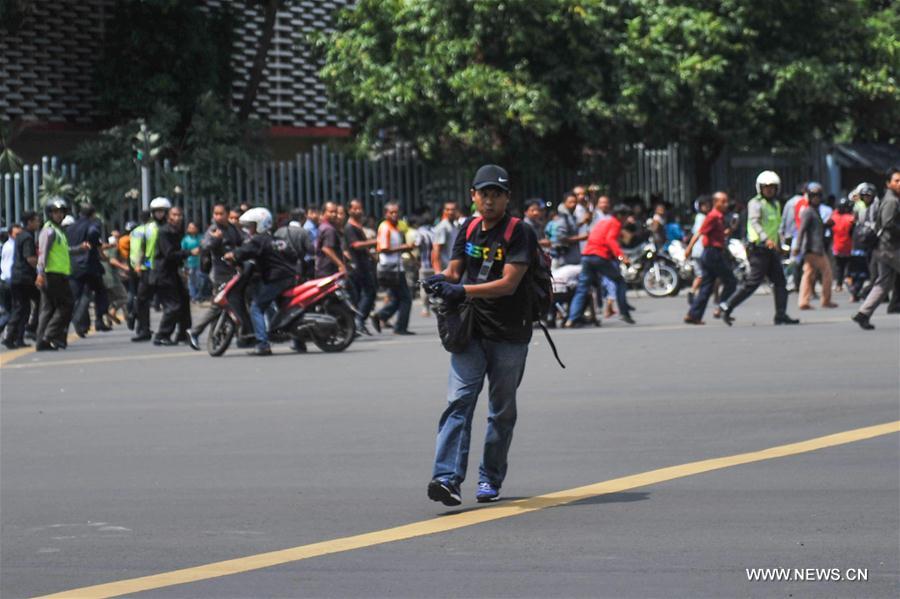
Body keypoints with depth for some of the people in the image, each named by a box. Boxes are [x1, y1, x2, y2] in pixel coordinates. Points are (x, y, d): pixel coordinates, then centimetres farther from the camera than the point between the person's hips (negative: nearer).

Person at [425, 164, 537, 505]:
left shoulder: (518, 233, -8)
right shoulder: (468, 231, 10)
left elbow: (509, 284, -17)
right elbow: (455, 271, 10)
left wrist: (463, 291, -26)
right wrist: (441, 280, -14)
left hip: (509, 336, -3)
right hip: (470, 332, 3)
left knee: (502, 412, 9)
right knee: (459, 400, -13)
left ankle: (490, 479, 22)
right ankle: (447, 477, -23)